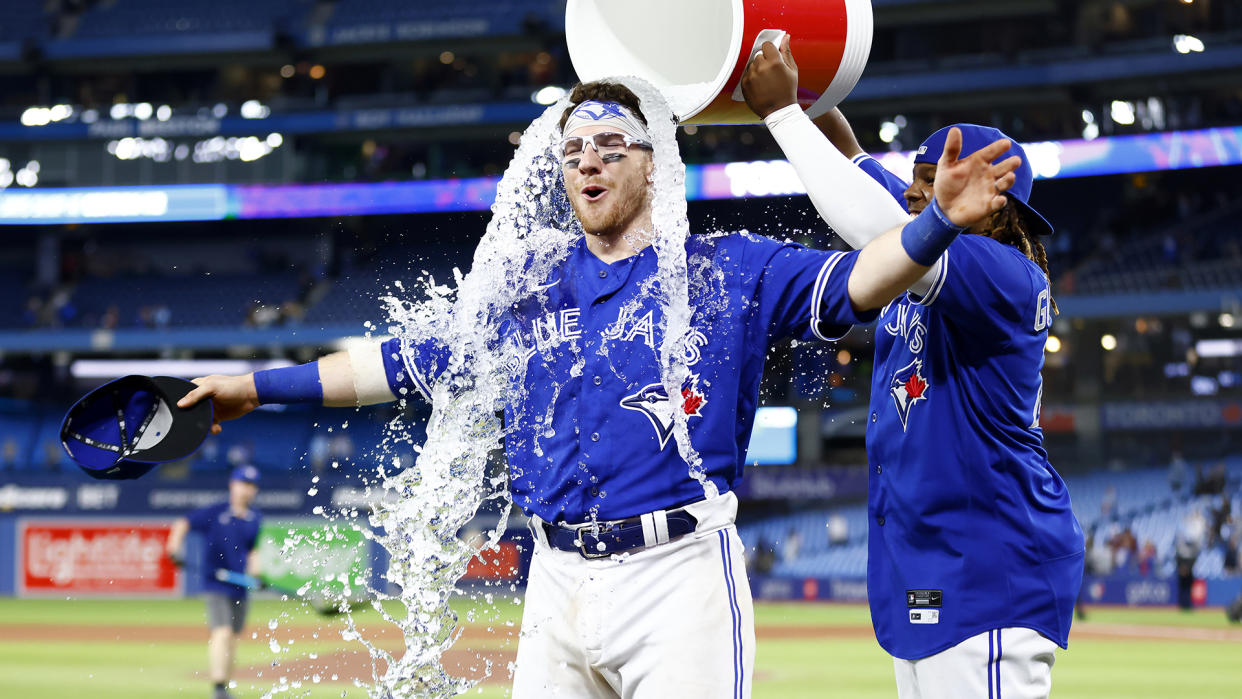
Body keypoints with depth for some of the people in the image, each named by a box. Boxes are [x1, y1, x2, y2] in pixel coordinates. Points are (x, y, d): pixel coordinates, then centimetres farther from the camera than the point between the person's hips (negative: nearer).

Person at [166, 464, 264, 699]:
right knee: (222, 633, -19)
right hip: (216, 585, -5)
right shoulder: (214, 513, -5)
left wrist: (255, 570, -11)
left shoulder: (256, 520, 8)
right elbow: (183, 524, -7)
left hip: (240, 586, 5)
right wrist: (174, 548, -23)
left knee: (234, 637, 12)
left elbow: (255, 550, 8)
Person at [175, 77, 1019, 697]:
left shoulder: (728, 267, 4)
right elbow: (403, 361, 22)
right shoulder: (530, 290, 16)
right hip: (558, 581, 5)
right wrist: (263, 385, 22)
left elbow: (854, 283, -10)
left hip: (680, 574, -5)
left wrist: (939, 222, -29)